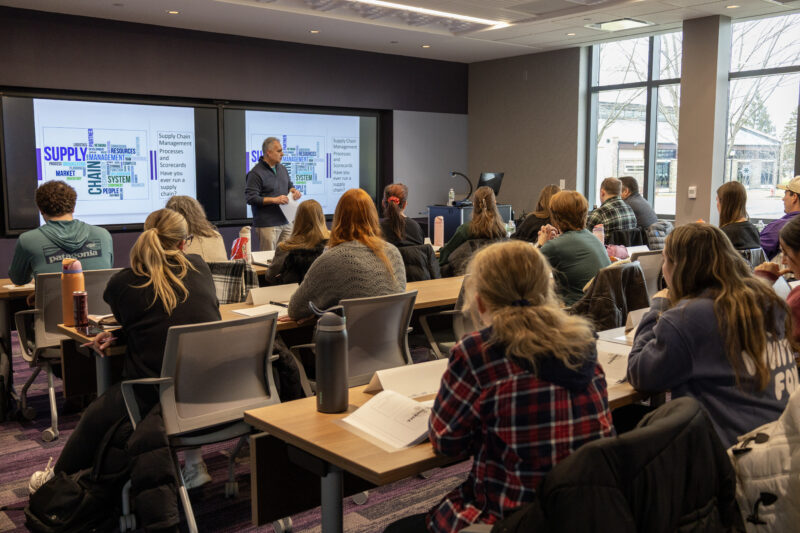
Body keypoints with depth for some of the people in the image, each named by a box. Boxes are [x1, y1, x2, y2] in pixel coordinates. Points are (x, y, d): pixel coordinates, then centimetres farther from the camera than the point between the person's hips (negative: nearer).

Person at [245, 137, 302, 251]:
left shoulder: (282, 169, 14)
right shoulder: (256, 173, -11)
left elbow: (289, 185, 29)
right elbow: (250, 198, -14)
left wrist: (293, 190, 3)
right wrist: (274, 200, -20)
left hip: (285, 222, 7)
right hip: (267, 225, -7)